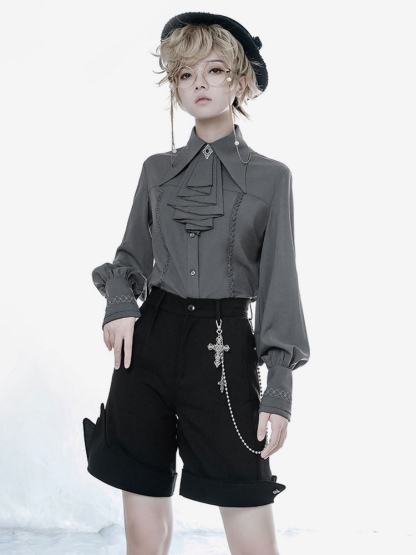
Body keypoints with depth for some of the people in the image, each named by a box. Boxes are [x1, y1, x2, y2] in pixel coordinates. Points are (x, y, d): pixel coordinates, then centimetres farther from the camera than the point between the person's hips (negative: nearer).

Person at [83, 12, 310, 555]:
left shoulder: (271, 177, 4)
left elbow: (279, 284, 2)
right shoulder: (157, 169, 11)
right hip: (149, 343, 3)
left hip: (226, 350, -2)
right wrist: (120, 303, -4)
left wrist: (279, 388, -5)